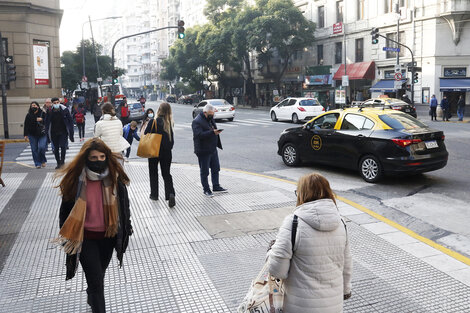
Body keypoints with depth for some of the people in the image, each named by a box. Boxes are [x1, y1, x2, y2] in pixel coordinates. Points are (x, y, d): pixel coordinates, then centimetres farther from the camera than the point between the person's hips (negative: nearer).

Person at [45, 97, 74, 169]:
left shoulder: (65, 110, -7)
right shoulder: (49, 112, -3)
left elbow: (70, 121, -3)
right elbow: (47, 123, 5)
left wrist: (71, 132, -7)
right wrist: (47, 134, 0)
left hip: (63, 132, -2)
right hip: (54, 133, 2)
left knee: (63, 146, -18)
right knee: (55, 149, 8)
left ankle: (62, 160, 0)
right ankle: (58, 163, 22)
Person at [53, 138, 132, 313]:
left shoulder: (115, 179, -9)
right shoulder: (76, 181, -14)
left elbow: (124, 208, 2)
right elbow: (66, 211, -3)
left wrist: (124, 234, 7)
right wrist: (67, 239, 0)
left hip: (108, 236, 3)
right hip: (85, 238, -3)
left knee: (98, 274, 24)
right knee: (96, 280, -3)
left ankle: (92, 298, 54)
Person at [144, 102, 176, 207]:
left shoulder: (153, 122, -16)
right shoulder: (170, 123, -7)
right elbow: (172, 138, 3)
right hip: (167, 152, 2)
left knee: (153, 173, 16)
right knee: (166, 174, 11)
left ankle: (154, 194, 24)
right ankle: (170, 194, -8)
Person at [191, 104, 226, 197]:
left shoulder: (210, 119, 12)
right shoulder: (197, 121, -17)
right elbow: (199, 134, -29)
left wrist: (217, 132, 8)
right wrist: (212, 132, -35)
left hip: (213, 149, 9)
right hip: (203, 151, -9)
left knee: (215, 168, 15)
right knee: (204, 171, 3)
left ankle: (216, 186, 28)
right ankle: (206, 189, 14)